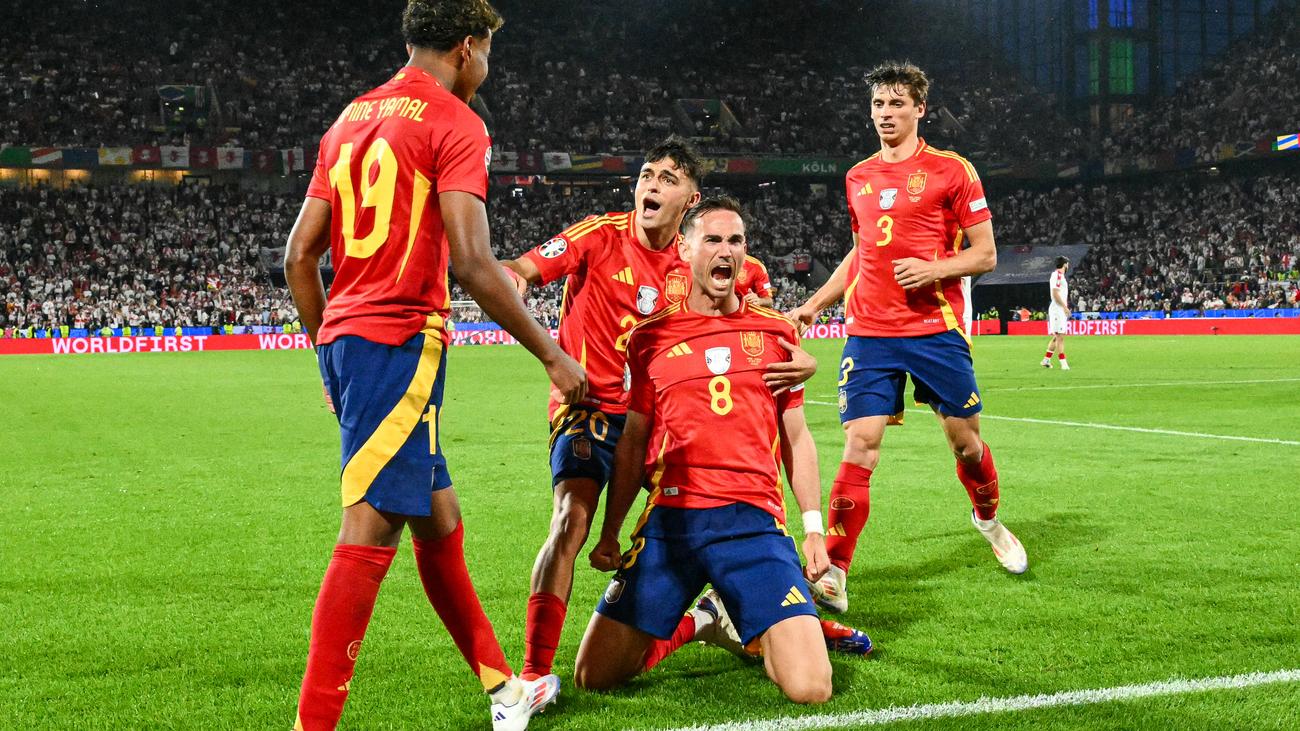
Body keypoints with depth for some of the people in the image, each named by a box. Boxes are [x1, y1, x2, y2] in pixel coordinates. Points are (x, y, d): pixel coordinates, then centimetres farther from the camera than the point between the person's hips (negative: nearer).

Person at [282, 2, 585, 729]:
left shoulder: (350, 119, 18)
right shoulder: (455, 123, -6)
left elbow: (300, 253, 16)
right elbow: (472, 261, -16)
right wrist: (553, 355, -9)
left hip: (344, 338, 9)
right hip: (401, 341, -9)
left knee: (438, 521, 16)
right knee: (371, 531, -9)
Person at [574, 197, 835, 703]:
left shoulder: (776, 333, 10)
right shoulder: (651, 337, 8)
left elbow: (796, 438, 14)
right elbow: (633, 443, 14)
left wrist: (815, 529, 6)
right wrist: (610, 534, 11)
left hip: (754, 522, 0)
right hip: (670, 519, 1)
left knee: (810, 689, -15)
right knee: (593, 678, -2)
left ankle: (748, 630, 20)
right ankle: (688, 627, 27)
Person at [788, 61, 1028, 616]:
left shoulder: (951, 170, 0)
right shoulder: (858, 177, 13)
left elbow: (984, 254, -1)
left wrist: (933, 269, -18)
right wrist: (813, 305, 20)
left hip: (936, 329, -2)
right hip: (869, 332, 2)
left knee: (964, 438, 7)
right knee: (860, 446, -8)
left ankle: (988, 518, 39)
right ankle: (833, 575, -7)